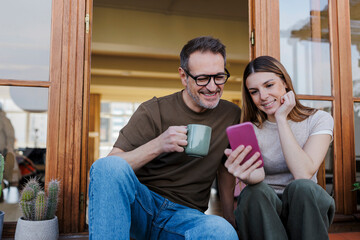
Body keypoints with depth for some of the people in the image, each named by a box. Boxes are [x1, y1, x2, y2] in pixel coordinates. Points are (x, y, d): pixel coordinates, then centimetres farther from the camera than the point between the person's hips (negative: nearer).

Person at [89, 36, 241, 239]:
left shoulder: (232, 115, 5)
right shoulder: (153, 111, -5)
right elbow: (109, 167, -12)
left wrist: (231, 219, 12)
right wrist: (157, 146, -26)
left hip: (185, 214, 1)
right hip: (141, 204, 0)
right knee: (109, 166, -33)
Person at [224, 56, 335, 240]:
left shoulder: (318, 119, -2)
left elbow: (304, 174, -19)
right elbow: (257, 177, -19)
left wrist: (281, 118, -16)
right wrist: (245, 174, -44)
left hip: (306, 208, 0)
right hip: (264, 211, 0)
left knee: (301, 188, -33)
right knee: (254, 191, -32)